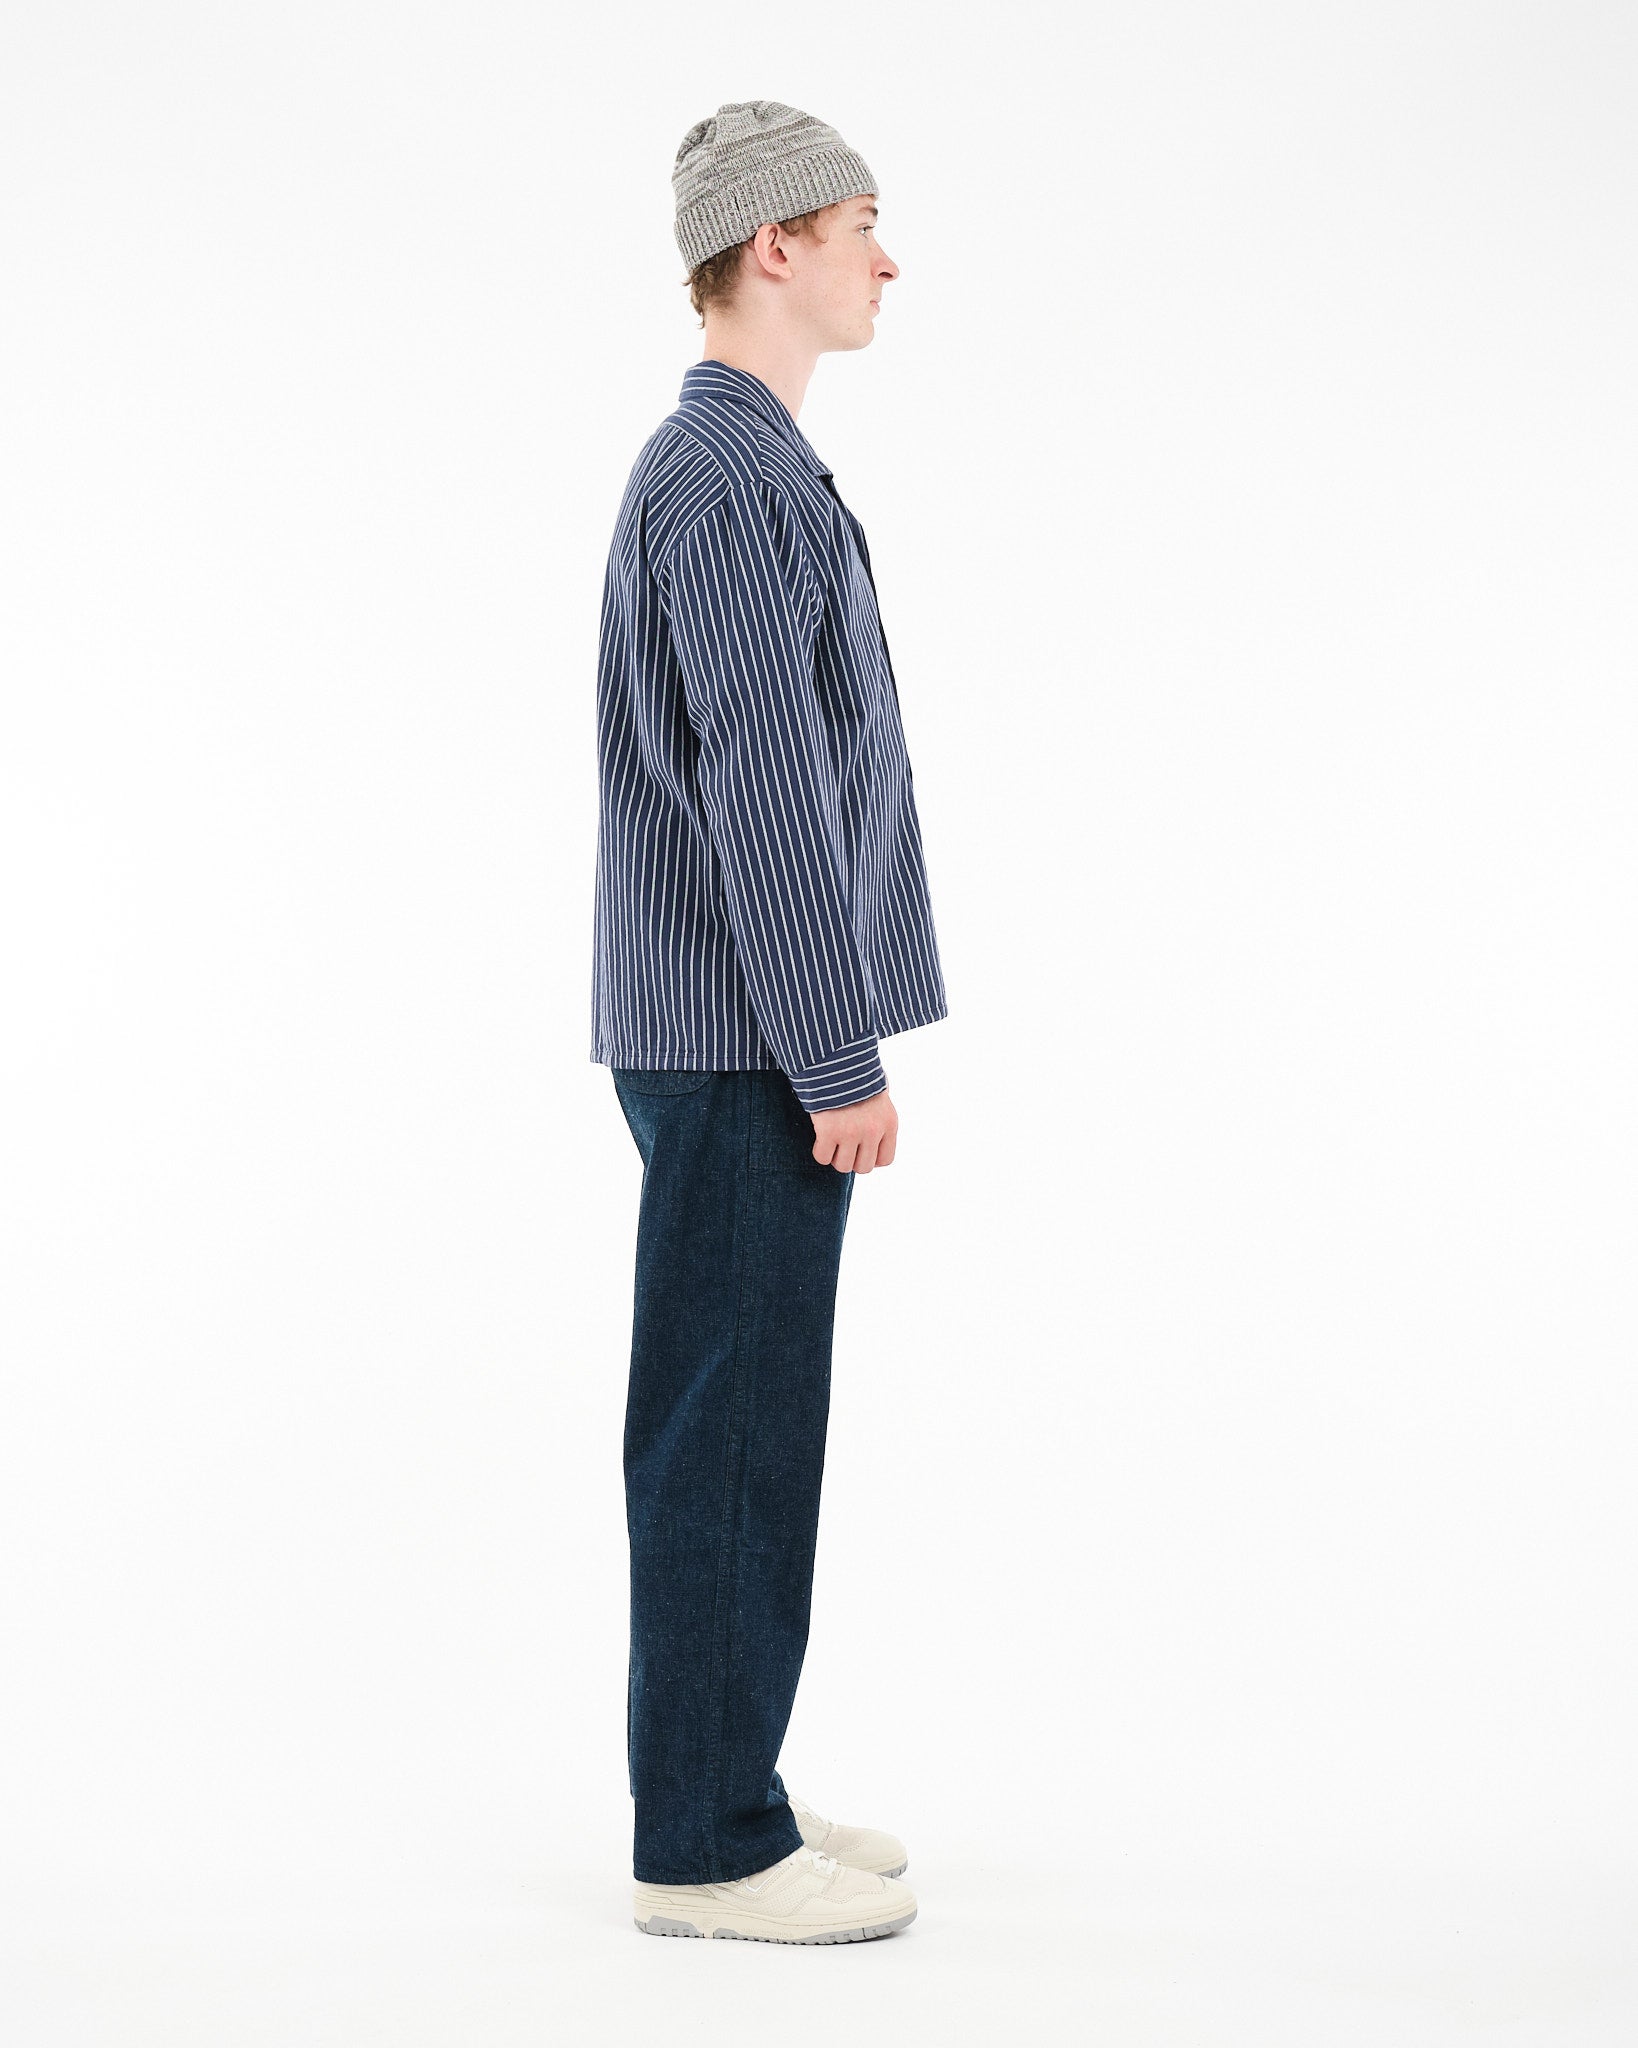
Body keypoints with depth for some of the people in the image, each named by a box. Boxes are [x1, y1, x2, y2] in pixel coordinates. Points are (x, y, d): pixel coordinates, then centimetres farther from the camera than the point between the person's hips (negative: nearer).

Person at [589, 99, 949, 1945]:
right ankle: (707, 1849, 7)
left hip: (738, 1043, 10)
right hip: (745, 1048, -10)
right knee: (727, 1435, -3)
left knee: (742, 1429, 14)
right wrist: (842, 1064, -20)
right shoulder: (727, 476, -15)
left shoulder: (739, 470, 18)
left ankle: (721, 1796, 24)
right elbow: (763, 794, -21)